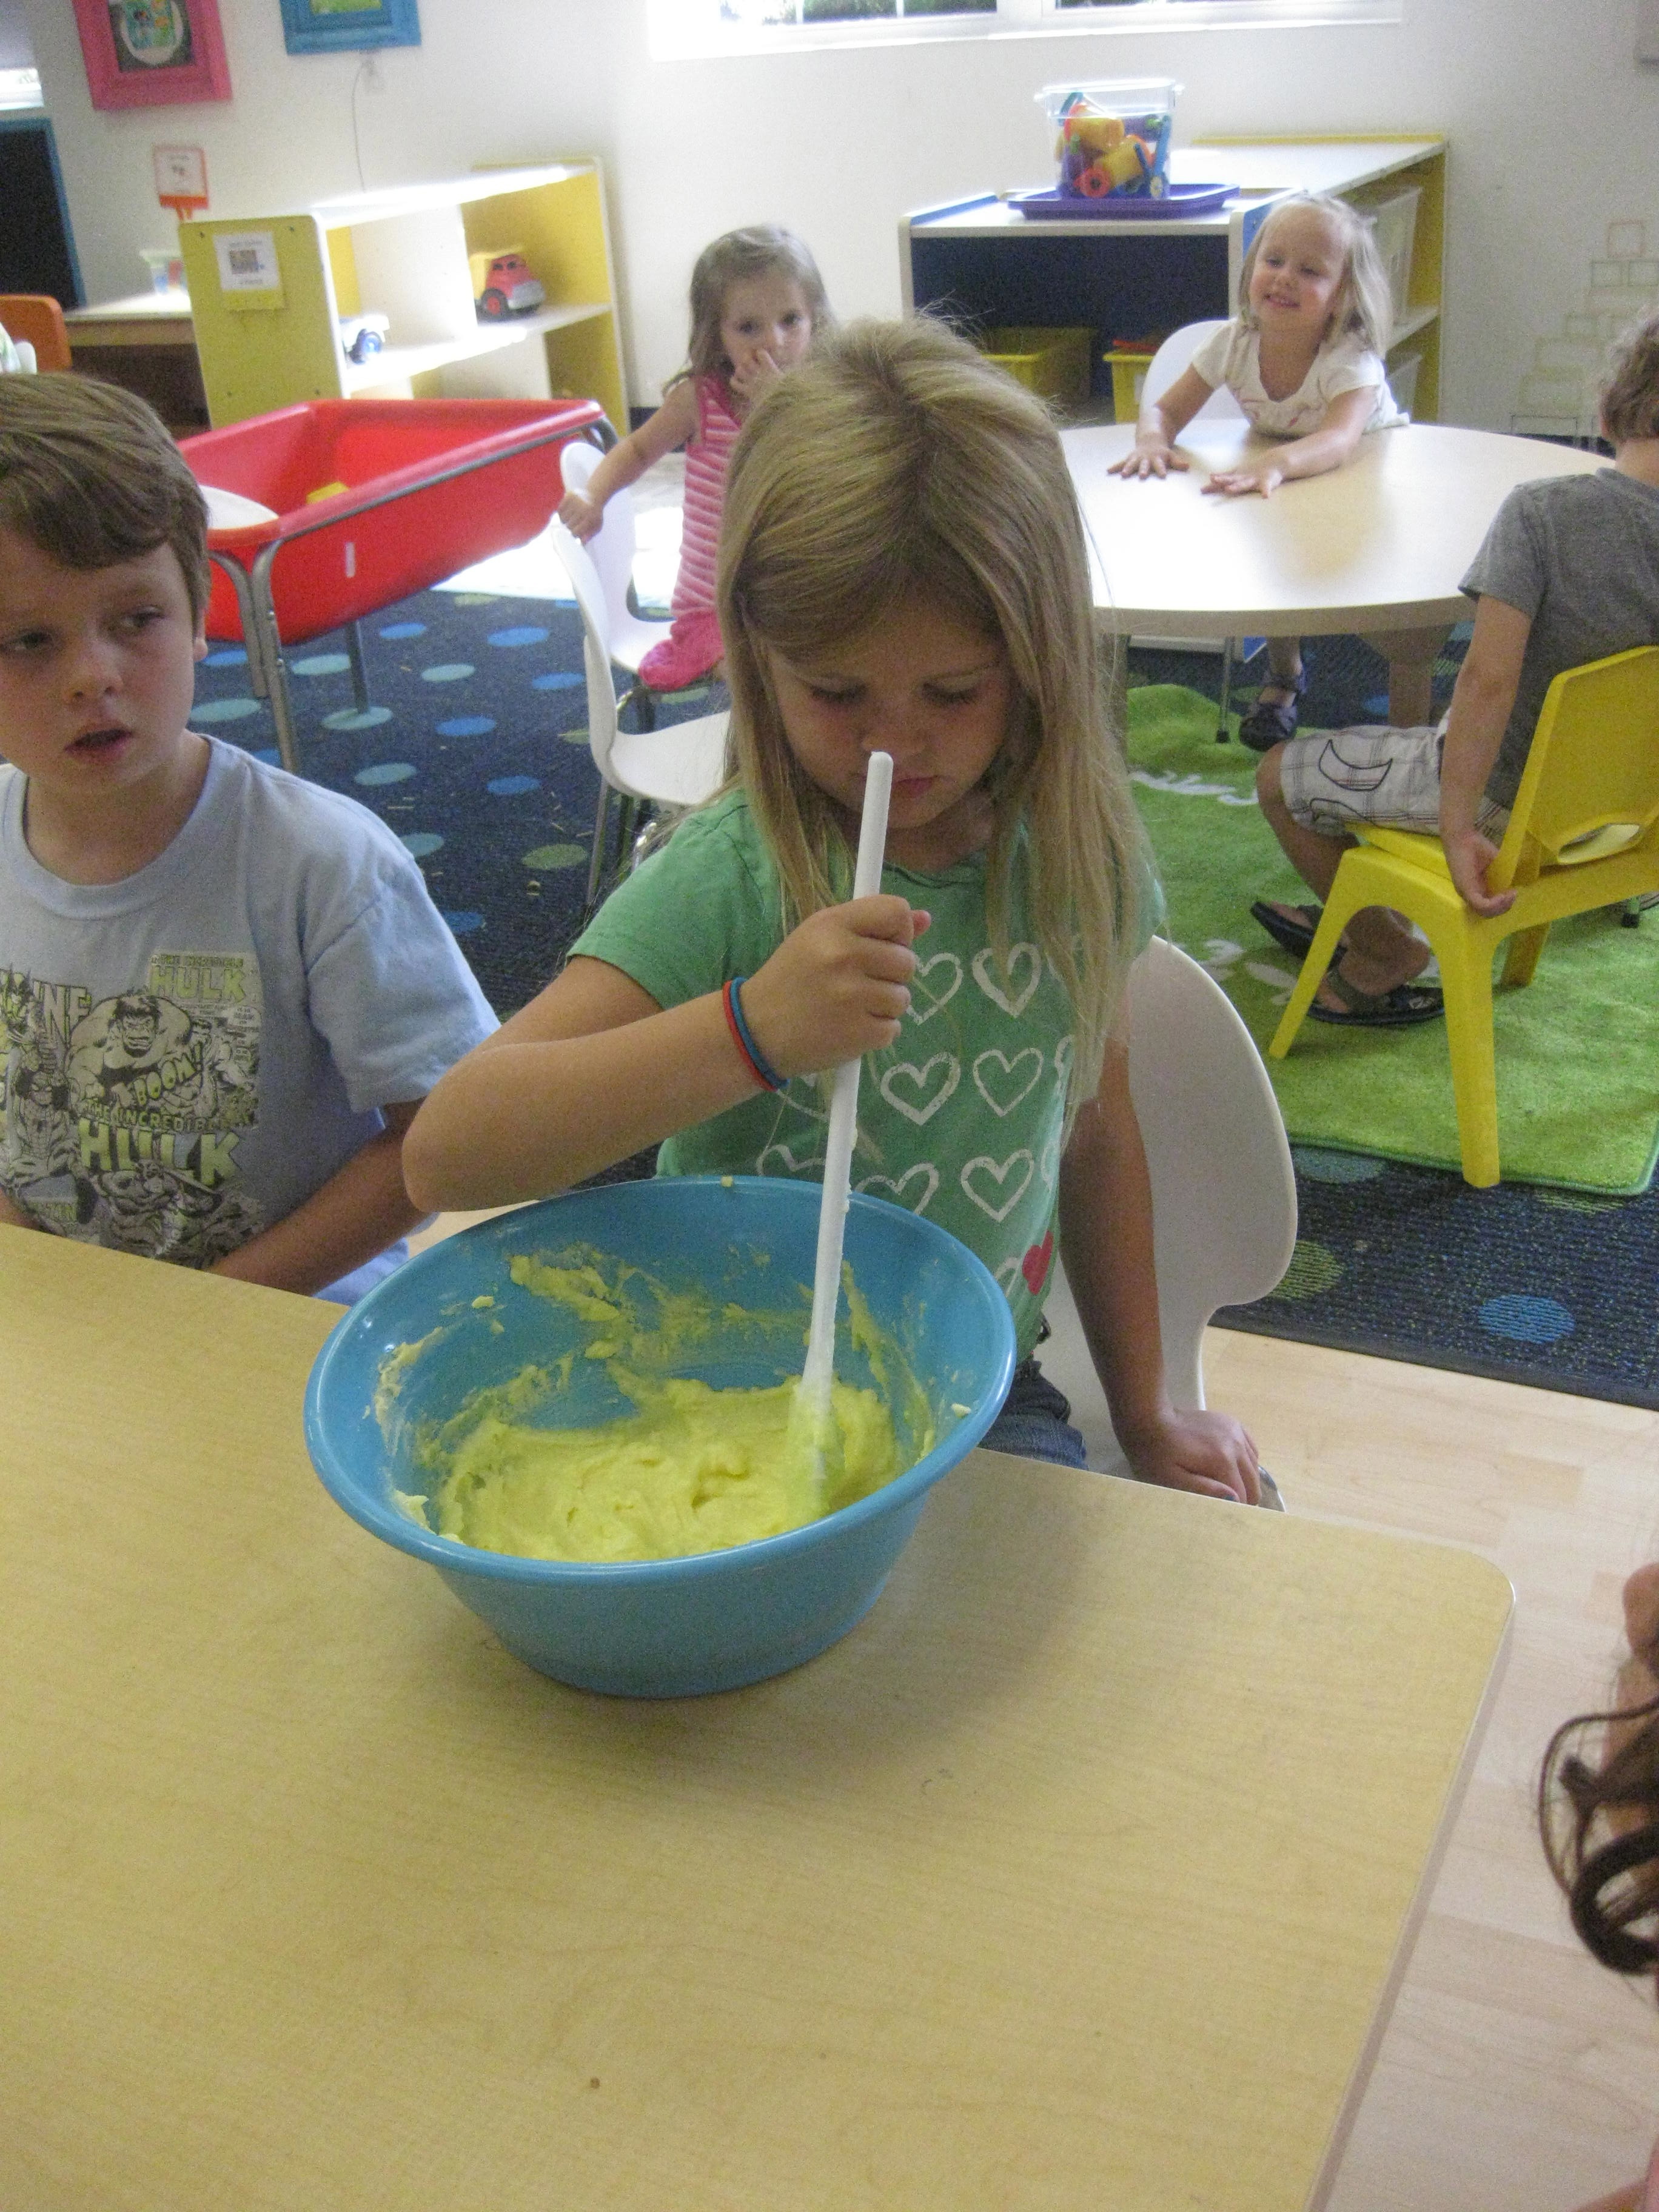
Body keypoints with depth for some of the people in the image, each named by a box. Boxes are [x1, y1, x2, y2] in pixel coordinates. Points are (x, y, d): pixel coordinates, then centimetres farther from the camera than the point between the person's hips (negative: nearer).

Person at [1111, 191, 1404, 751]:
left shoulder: (1353, 358, -32)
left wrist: (1276, 464, -71)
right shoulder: (1234, 342, -18)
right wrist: (1153, 441, -40)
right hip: (1287, 493, 4)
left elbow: (1339, 440, -50)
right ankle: (1283, 674, 5)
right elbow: (1166, 408, -15)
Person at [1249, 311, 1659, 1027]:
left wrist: (1458, 829, -26)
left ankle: (1390, 953, 24)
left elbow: (1489, 679, -31)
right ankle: (1363, 915, 47)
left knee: (1281, 776, 12)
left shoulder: (1542, 509, -25)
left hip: (1504, 797, -7)